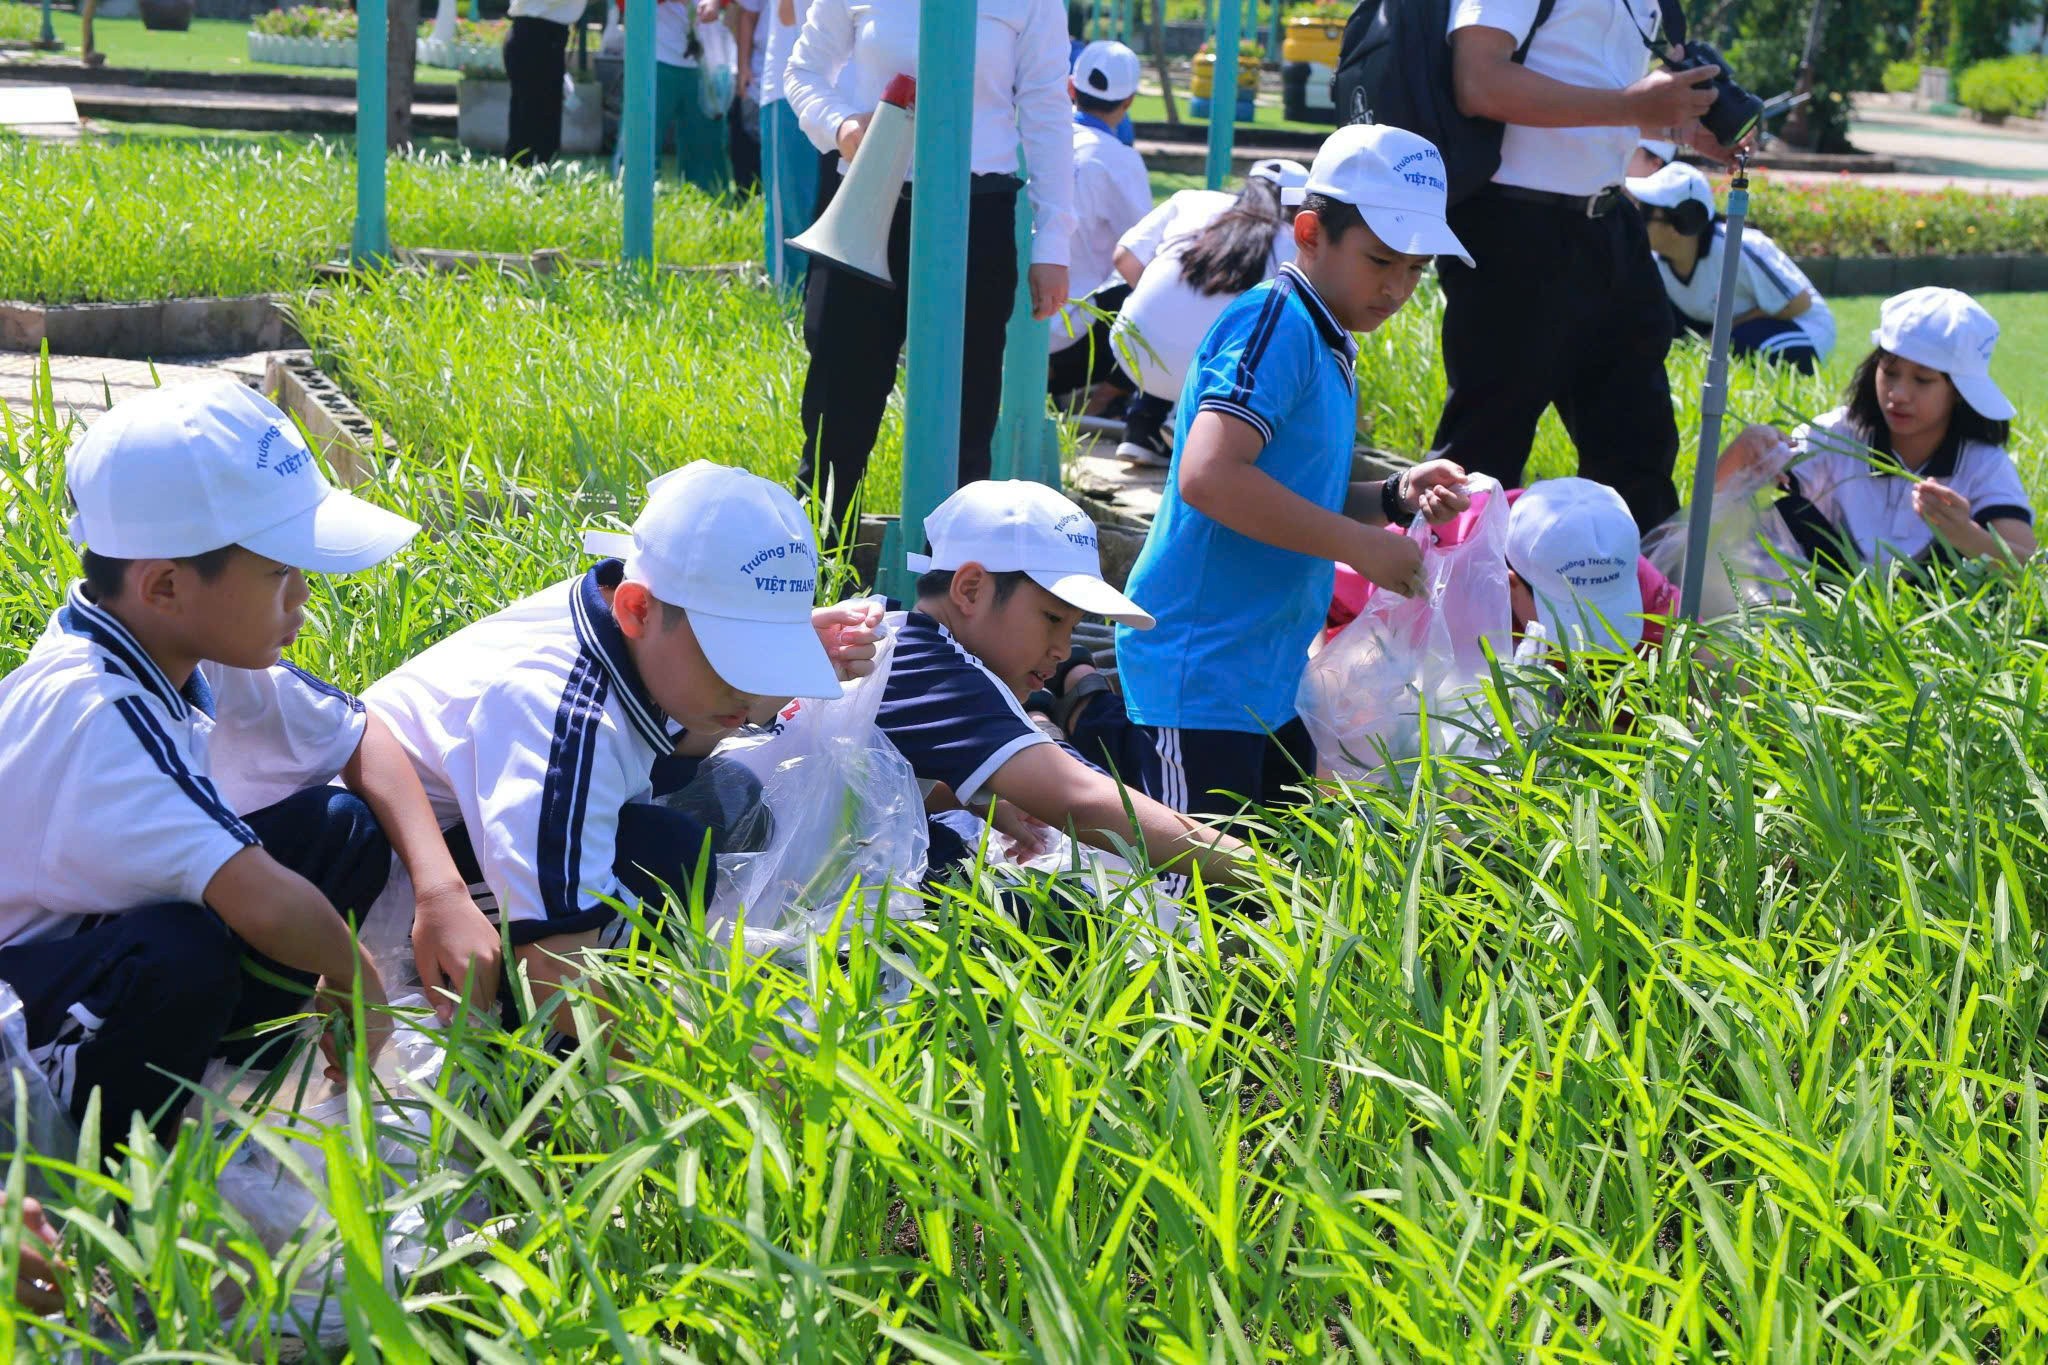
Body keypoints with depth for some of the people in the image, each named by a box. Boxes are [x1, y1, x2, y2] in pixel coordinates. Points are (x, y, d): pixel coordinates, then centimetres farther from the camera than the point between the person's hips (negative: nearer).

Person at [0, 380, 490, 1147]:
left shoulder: (194, 652, -8)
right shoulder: (88, 711, -33)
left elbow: (360, 740, 4)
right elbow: (265, 905, -41)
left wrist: (442, 892, -11)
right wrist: (354, 975, -20)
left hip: (108, 929, 8)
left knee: (347, 826, -5)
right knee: (183, 952, -37)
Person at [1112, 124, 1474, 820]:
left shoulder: (1325, 344, 16)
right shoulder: (1276, 321, -13)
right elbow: (1208, 476, -26)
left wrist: (1394, 497, 5)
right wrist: (1360, 543, -19)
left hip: (1269, 678, 10)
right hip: (1200, 676, -10)